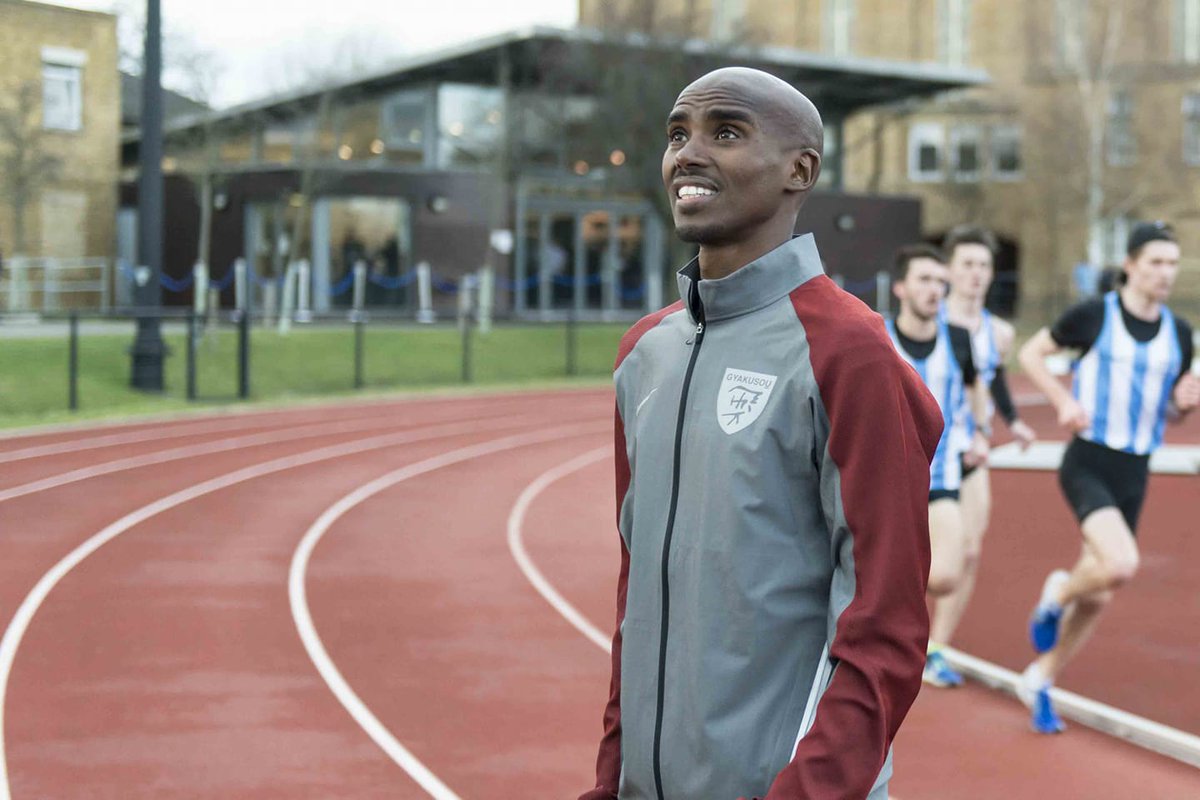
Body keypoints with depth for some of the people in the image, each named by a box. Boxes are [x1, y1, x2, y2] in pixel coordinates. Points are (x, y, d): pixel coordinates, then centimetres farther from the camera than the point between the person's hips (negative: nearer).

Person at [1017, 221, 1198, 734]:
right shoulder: (1094, 316, -7)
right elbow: (1031, 352, 5)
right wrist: (1065, 401, -10)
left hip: (1134, 473, 5)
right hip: (1087, 464, -5)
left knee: (1097, 595, 8)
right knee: (1121, 565, -28)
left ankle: (1041, 680, 27)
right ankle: (1057, 592, 5)